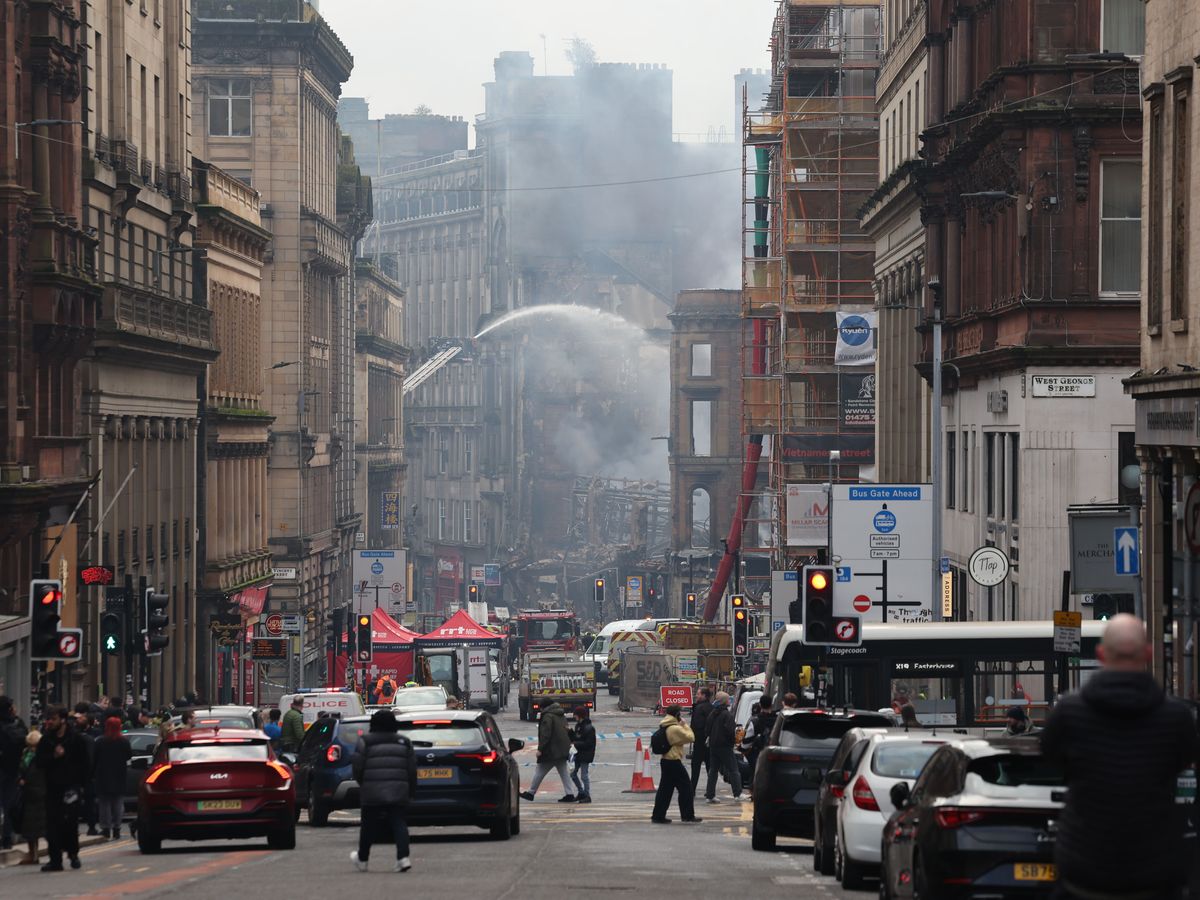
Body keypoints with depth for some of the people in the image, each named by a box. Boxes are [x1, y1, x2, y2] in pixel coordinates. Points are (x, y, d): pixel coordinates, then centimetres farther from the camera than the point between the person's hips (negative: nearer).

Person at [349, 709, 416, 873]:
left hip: (372, 792, -3)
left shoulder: (365, 741, -2)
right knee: (398, 823, 2)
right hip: (398, 791, 3)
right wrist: (411, 791, 18)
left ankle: (362, 859, 23)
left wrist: (361, 783, 13)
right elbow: (412, 769, 10)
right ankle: (403, 857, -14)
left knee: (369, 826, 8)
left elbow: (357, 766, -5)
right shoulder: (404, 742, 10)